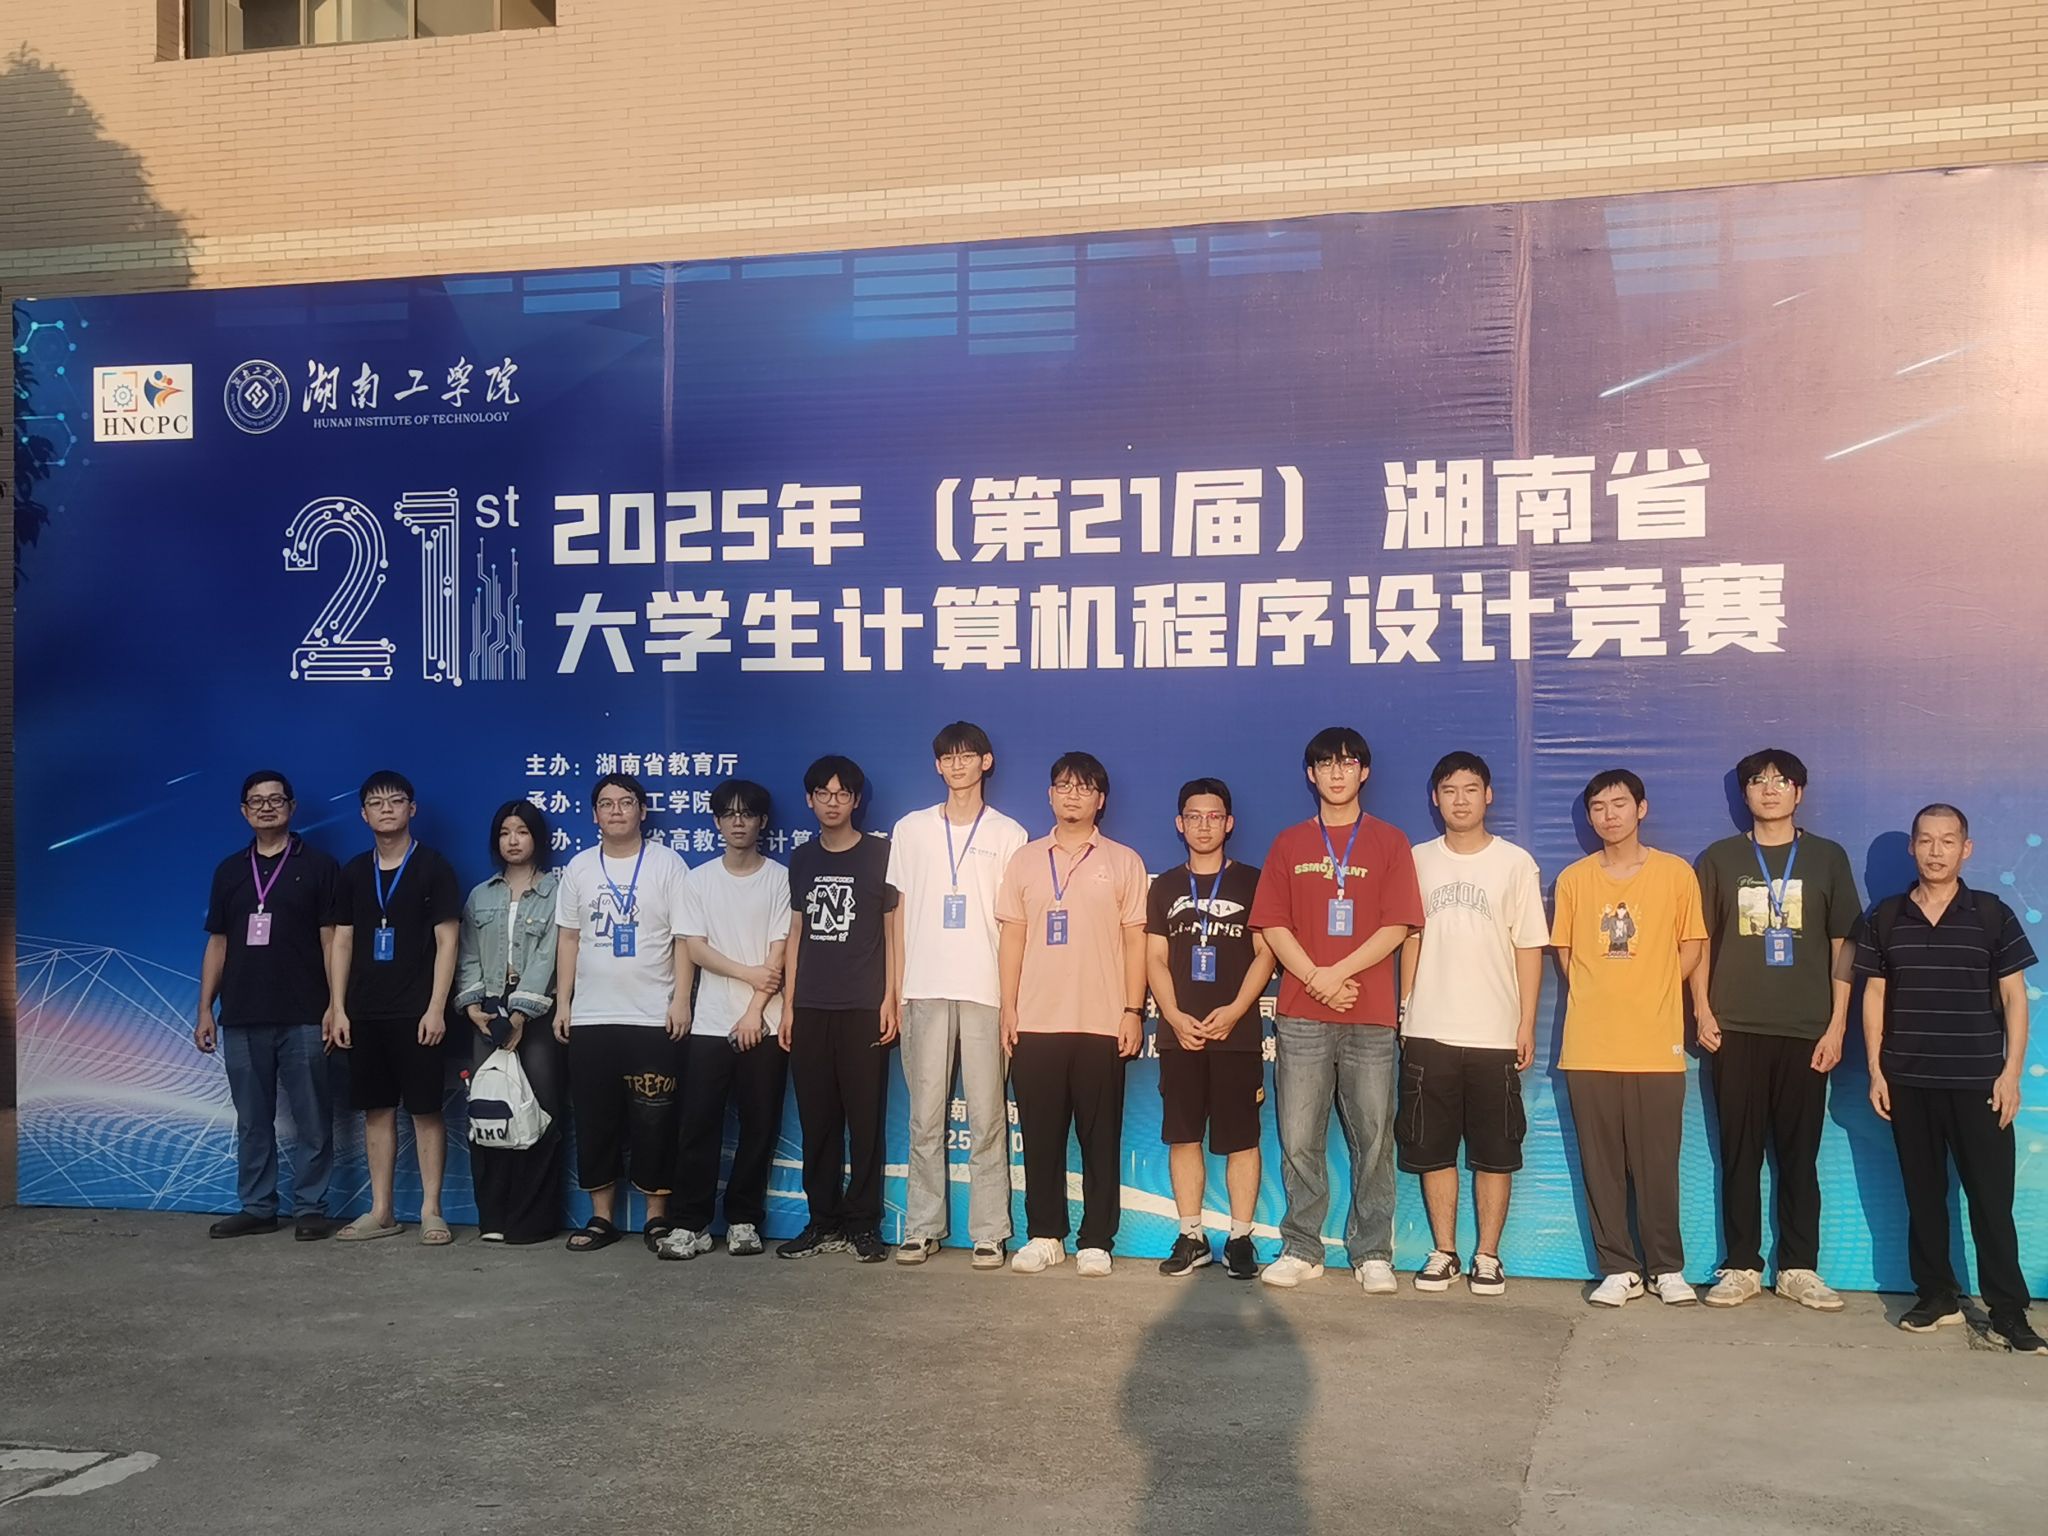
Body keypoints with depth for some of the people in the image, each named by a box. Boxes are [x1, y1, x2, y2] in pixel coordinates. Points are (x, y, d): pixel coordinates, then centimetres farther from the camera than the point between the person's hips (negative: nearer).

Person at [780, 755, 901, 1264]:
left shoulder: (880, 854, 1)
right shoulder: (802, 859, 13)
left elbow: (894, 931, 1)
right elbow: (796, 933, 15)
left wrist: (891, 999, -6)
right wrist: (788, 1004, 9)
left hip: (864, 1009, -4)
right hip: (810, 1009, 4)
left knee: (865, 1118, -2)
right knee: (816, 1119, 6)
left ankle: (863, 1223, 6)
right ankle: (822, 1219, 15)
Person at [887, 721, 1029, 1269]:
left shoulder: (1008, 835, 7)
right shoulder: (911, 829, 12)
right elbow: (899, 913, 12)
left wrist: (1014, 997, -1)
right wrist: (894, 991, 6)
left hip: (986, 991, -1)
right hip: (924, 991, 1)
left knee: (987, 1117, -1)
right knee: (925, 1116, 3)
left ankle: (989, 1232, 4)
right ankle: (922, 1228, 10)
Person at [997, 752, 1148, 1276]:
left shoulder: (1123, 862, 6)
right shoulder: (1026, 859, 11)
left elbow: (1135, 941, 4)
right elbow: (1013, 937, 10)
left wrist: (1133, 1011, -4)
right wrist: (1009, 1008, 2)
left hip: (1102, 1023, -2)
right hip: (1036, 1022, 2)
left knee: (1100, 1138, 1)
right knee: (1040, 1135, 5)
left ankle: (1095, 1241, 9)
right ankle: (1044, 1236, 15)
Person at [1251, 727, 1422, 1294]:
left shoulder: (1389, 843, 8)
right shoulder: (1289, 844, 12)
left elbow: (1396, 927, -1)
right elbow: (1273, 926, 5)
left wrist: (1337, 973, -11)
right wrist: (1316, 982, -8)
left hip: (1371, 1018, -1)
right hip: (1301, 1015, 1)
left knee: (1373, 1139, 1)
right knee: (1299, 1141, 2)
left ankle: (1373, 1254, 9)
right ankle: (1301, 1249, 11)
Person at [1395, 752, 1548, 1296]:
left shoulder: (1515, 862, 2)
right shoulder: (1418, 860, 8)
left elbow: (1529, 947, 1)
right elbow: (1410, 939, 11)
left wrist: (1527, 1024, -3)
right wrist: (1404, 1009, 4)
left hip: (1495, 1033, -1)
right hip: (1429, 1032, 2)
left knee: (1495, 1152, 3)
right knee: (1433, 1150, 5)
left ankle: (1488, 1256, 13)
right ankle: (1443, 1252, 16)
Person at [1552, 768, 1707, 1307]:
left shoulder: (1676, 873, 3)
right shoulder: (1574, 878, 7)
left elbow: (1692, 949, 8)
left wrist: (1648, 994, 3)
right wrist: (1601, 996, 5)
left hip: (1656, 1045, -2)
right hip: (1590, 1045, 2)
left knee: (1657, 1162, 2)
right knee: (1601, 1164, 4)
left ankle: (1668, 1268, 15)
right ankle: (1618, 1269, 14)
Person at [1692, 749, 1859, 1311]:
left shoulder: (1827, 858, 6)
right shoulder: (1719, 859, 6)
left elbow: (1842, 946, 5)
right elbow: (1700, 942, 8)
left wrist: (1837, 1026, 0)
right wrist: (1703, 1013, -1)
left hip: (1806, 1032, 0)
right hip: (1736, 1030, 0)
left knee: (1799, 1154, 4)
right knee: (1740, 1152, 3)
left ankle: (1799, 1269, 14)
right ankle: (1741, 1267, 11)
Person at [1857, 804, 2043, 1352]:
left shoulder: (1992, 915, 0)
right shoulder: (1885, 918, 5)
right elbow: (1874, 996, 8)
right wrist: (1875, 1070, 3)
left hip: (1978, 1082, -2)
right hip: (1908, 1083, 2)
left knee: (1991, 1198, -1)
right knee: (1923, 1195, 9)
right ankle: (1937, 1297, 20)